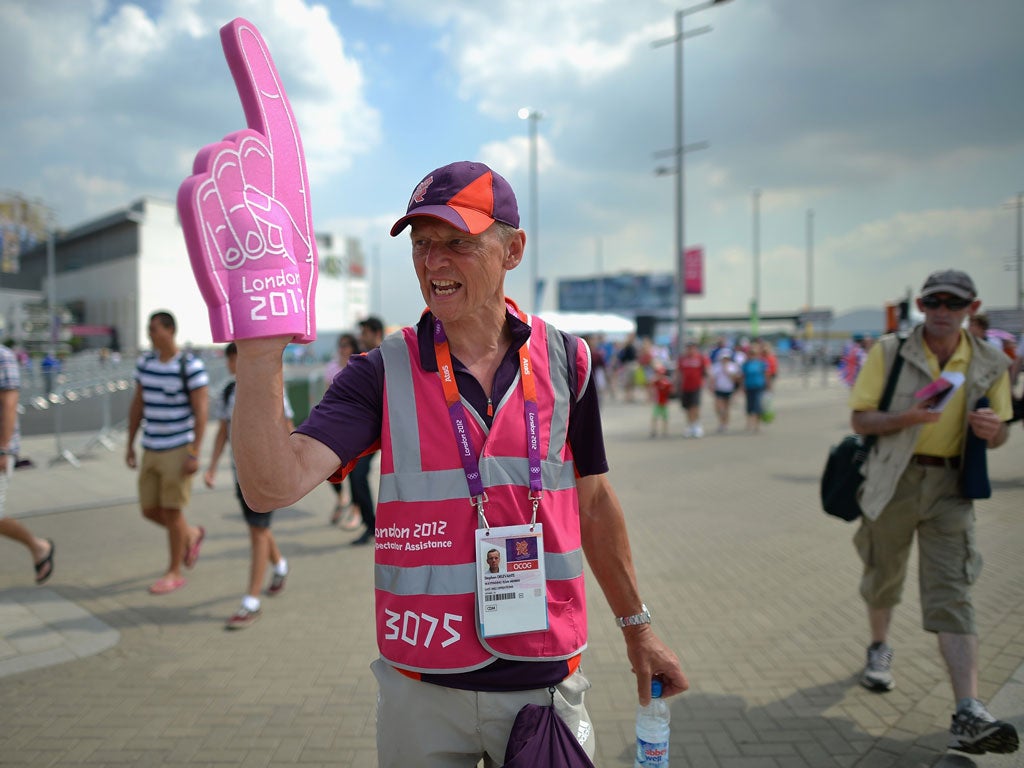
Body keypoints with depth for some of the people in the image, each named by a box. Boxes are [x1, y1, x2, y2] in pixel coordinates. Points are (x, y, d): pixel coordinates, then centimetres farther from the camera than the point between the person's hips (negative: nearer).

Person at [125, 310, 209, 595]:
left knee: (171, 511, -2)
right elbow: (137, 405, 12)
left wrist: (195, 454, -19)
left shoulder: (192, 366, -15)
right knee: (150, 511, 8)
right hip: (152, 451, 7)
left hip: (180, 450, -7)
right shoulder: (145, 363, 5)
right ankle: (192, 534, 36)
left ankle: (174, 573, 14)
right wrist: (130, 445, 11)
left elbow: (201, 411, -15)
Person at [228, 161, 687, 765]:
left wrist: (637, 627, 14)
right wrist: (261, 354, -35)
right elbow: (273, 485, -21)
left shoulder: (565, 361, -3)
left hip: (546, 682, 1)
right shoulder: (383, 373, -8)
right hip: (422, 693, 0)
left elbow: (593, 500, 8)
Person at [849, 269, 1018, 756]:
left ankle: (968, 716, -12)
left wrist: (991, 429, -14)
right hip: (894, 479, 0)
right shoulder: (889, 352, -5)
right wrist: (906, 417, -25)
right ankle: (879, 650, 44)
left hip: (950, 488, 1)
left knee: (952, 595, -9)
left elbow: (998, 436, 11)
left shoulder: (990, 364, 3)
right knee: (884, 575, 15)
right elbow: (860, 420, -6)